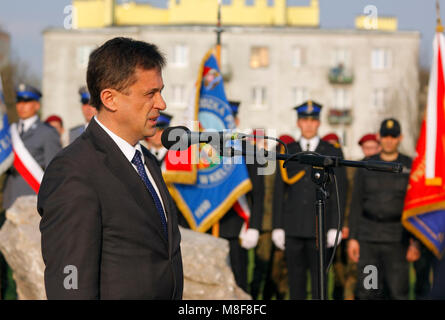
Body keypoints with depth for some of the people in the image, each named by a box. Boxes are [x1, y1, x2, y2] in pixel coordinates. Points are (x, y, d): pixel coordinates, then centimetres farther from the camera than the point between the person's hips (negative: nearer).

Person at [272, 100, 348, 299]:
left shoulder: (333, 153, 5)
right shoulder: (287, 152, 9)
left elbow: (339, 192, 2)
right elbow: (279, 191, 8)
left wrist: (335, 227, -6)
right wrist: (277, 227, 1)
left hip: (319, 227, -2)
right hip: (293, 228, 2)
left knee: (319, 276, -2)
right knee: (296, 276, 4)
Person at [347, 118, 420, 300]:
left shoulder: (410, 167, 1)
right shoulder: (366, 167, 7)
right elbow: (356, 205, 7)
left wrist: (415, 242, -8)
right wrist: (352, 238, 0)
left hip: (397, 237, -2)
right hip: (368, 236, 2)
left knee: (397, 291, -6)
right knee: (367, 292, 0)